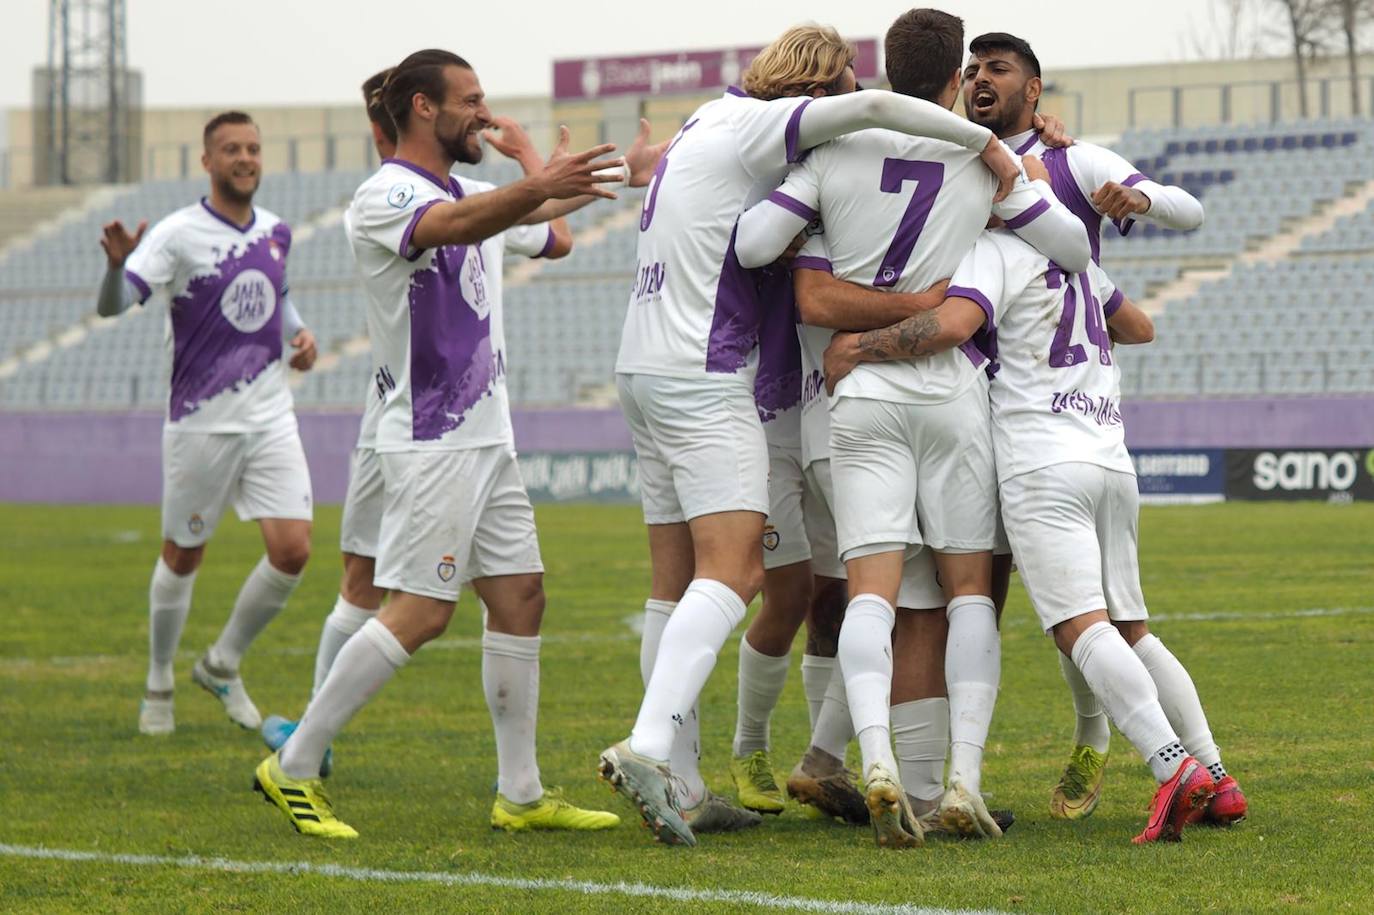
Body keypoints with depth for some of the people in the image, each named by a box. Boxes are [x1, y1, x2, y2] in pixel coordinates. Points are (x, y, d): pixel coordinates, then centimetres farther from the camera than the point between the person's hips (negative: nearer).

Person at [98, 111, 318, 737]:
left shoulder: (275, 231, 7)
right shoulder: (177, 235, -11)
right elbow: (112, 306, -22)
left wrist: (299, 332, 8)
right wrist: (117, 264, -43)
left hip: (270, 416, 5)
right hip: (201, 422, -5)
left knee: (292, 551, -7)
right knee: (182, 558, 6)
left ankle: (222, 666, 15)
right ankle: (158, 687, 26)